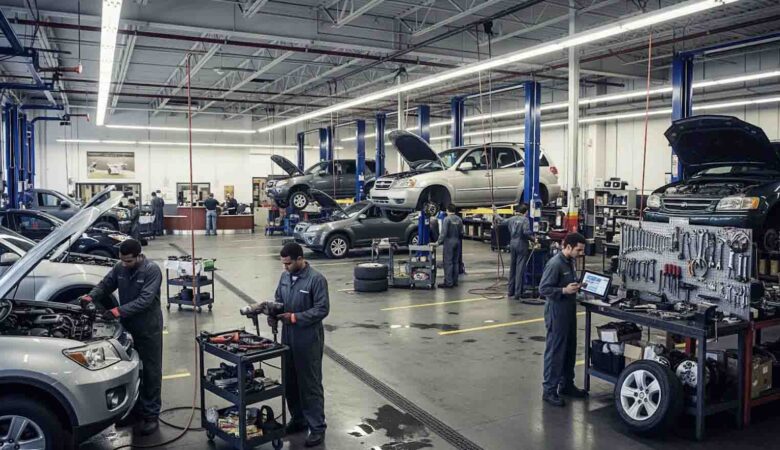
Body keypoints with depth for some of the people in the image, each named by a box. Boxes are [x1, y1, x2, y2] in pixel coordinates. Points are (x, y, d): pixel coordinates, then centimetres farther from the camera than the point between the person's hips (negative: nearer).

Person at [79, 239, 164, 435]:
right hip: (128, 327, 6)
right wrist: (90, 296, -11)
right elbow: (105, 285, 8)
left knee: (151, 371, 4)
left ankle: (151, 415, 14)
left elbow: (144, 300, -26)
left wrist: (119, 311, -34)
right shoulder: (119, 268, -1)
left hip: (148, 328, -6)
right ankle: (135, 409, 30)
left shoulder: (152, 270, -20)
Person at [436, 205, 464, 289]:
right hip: (457, 242, 6)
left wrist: (439, 241, -8)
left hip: (449, 242, -6)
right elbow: (461, 232, 10)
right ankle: (455, 281, 15)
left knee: (448, 262, -4)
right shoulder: (459, 219, 7)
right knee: (456, 262, 11)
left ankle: (448, 282, -4)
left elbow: (443, 232, -15)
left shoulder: (447, 219, -12)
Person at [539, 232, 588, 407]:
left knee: (570, 350, 17)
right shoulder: (555, 264, -20)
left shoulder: (570, 262, 9)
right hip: (556, 314, -9)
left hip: (569, 312, 9)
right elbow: (543, 289, -21)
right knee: (555, 352, -2)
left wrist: (576, 286, 6)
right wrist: (564, 291, -27)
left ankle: (566, 384, 31)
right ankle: (549, 390, 8)